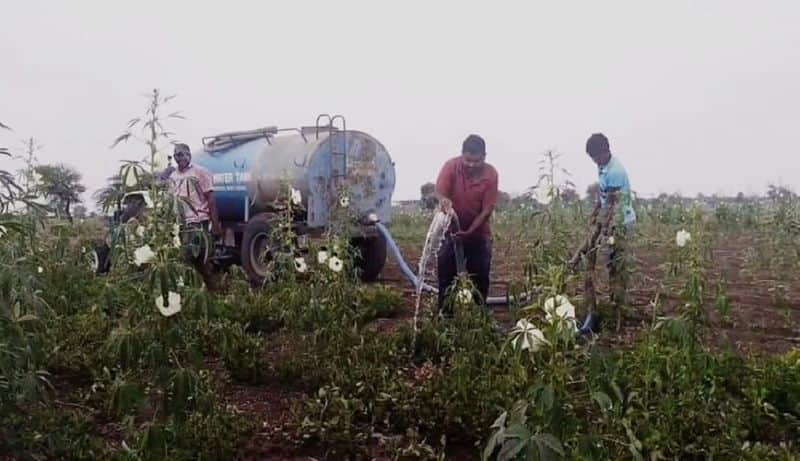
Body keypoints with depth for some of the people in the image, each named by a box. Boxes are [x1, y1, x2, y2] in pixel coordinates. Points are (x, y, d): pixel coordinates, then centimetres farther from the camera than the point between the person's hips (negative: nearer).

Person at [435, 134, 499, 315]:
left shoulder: (491, 174, -16)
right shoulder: (451, 166, -16)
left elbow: (487, 210, -16)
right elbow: (439, 192, -27)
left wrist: (469, 231, -27)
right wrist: (444, 200, -52)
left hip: (478, 232, 0)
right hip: (451, 228, 0)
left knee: (480, 274, 3)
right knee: (446, 271, 0)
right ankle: (445, 314, 10)